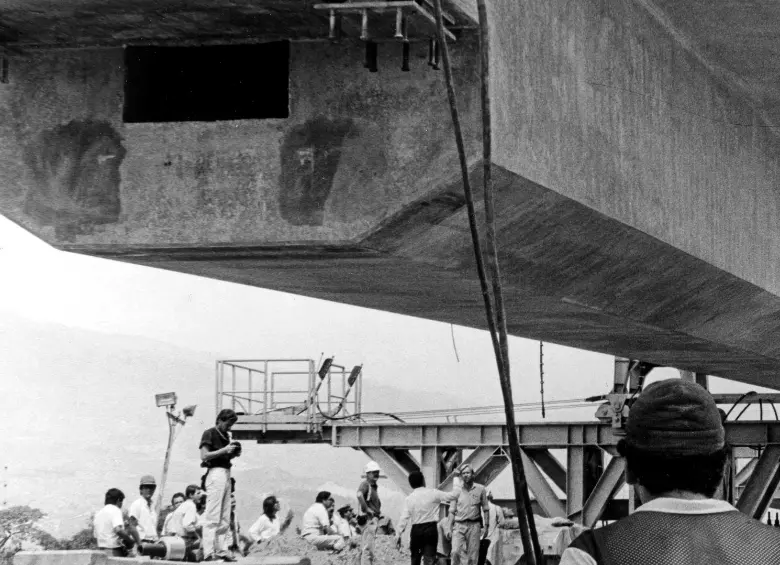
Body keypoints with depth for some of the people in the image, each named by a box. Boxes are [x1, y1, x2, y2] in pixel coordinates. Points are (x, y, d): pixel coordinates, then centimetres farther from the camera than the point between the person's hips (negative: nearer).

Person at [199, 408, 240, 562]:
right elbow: (204, 456, -12)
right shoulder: (209, 434, -3)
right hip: (215, 473, -9)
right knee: (212, 516, -11)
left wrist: (232, 454, 7)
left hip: (226, 474, 9)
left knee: (225, 518, 8)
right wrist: (224, 450, -17)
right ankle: (209, 552, -14)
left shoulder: (225, 436, 20)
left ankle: (221, 550, 11)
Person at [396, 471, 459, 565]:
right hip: (431, 529, -2)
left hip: (416, 530, 2)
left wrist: (398, 534, -3)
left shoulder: (409, 499, -1)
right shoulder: (433, 493, -4)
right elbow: (453, 495, -2)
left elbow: (404, 518, -6)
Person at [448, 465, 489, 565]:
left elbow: (485, 509, 9)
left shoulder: (480, 489, 5)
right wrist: (450, 528, 4)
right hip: (459, 525, 0)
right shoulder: (457, 491, 6)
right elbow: (452, 511, 9)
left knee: (473, 555, -2)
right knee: (456, 552, -15)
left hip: (474, 525, 0)